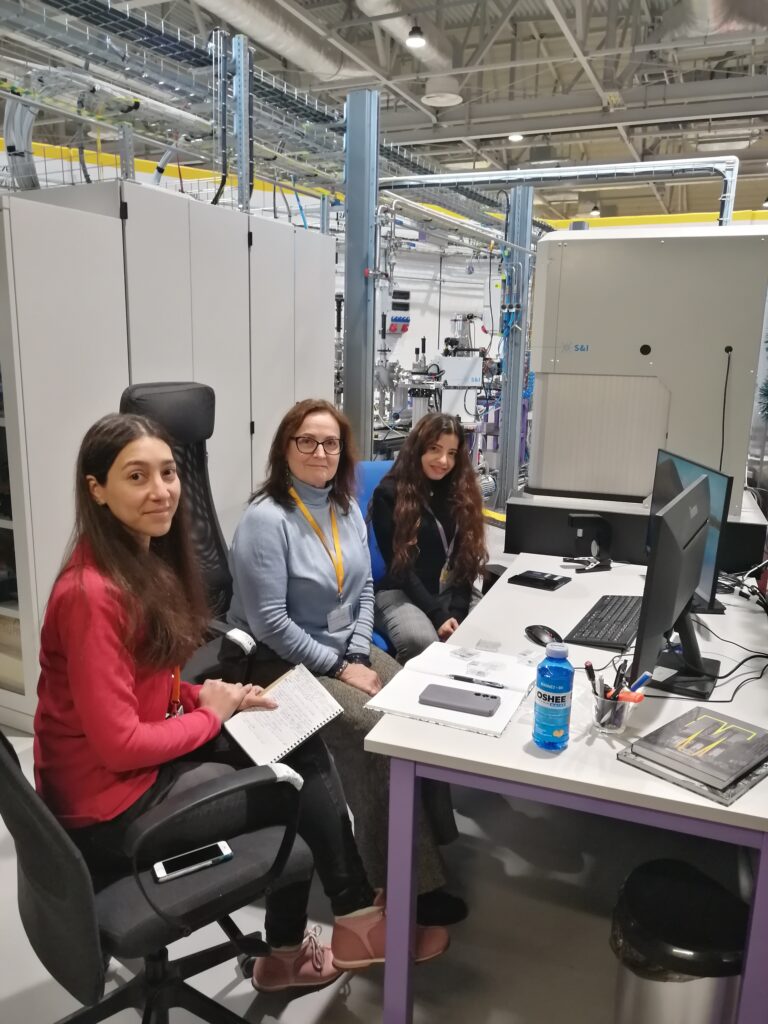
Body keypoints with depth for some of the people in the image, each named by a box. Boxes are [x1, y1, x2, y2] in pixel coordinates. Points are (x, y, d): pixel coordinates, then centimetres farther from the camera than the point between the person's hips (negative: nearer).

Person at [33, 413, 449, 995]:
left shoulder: (147, 559, 4)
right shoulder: (93, 593, -26)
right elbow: (118, 744, -24)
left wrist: (202, 696, -4)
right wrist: (211, 715, -11)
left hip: (148, 761, 8)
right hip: (111, 804, -8)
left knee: (304, 746, 1)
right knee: (307, 781, 0)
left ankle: (288, 951, 14)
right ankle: (357, 922, 24)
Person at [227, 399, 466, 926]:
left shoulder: (347, 508, 6)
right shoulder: (266, 518, -18)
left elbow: (364, 589, 9)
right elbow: (269, 622, -21)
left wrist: (359, 655, -5)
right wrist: (338, 669, -18)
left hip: (348, 650, 7)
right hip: (285, 665, -7)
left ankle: (431, 845, 3)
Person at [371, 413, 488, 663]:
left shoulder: (462, 491, 10)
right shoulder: (389, 494, -5)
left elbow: (466, 559, 4)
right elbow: (398, 565, -9)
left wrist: (457, 612, -10)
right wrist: (438, 615, -17)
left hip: (452, 594, 4)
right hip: (400, 593, -4)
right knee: (421, 642, -35)